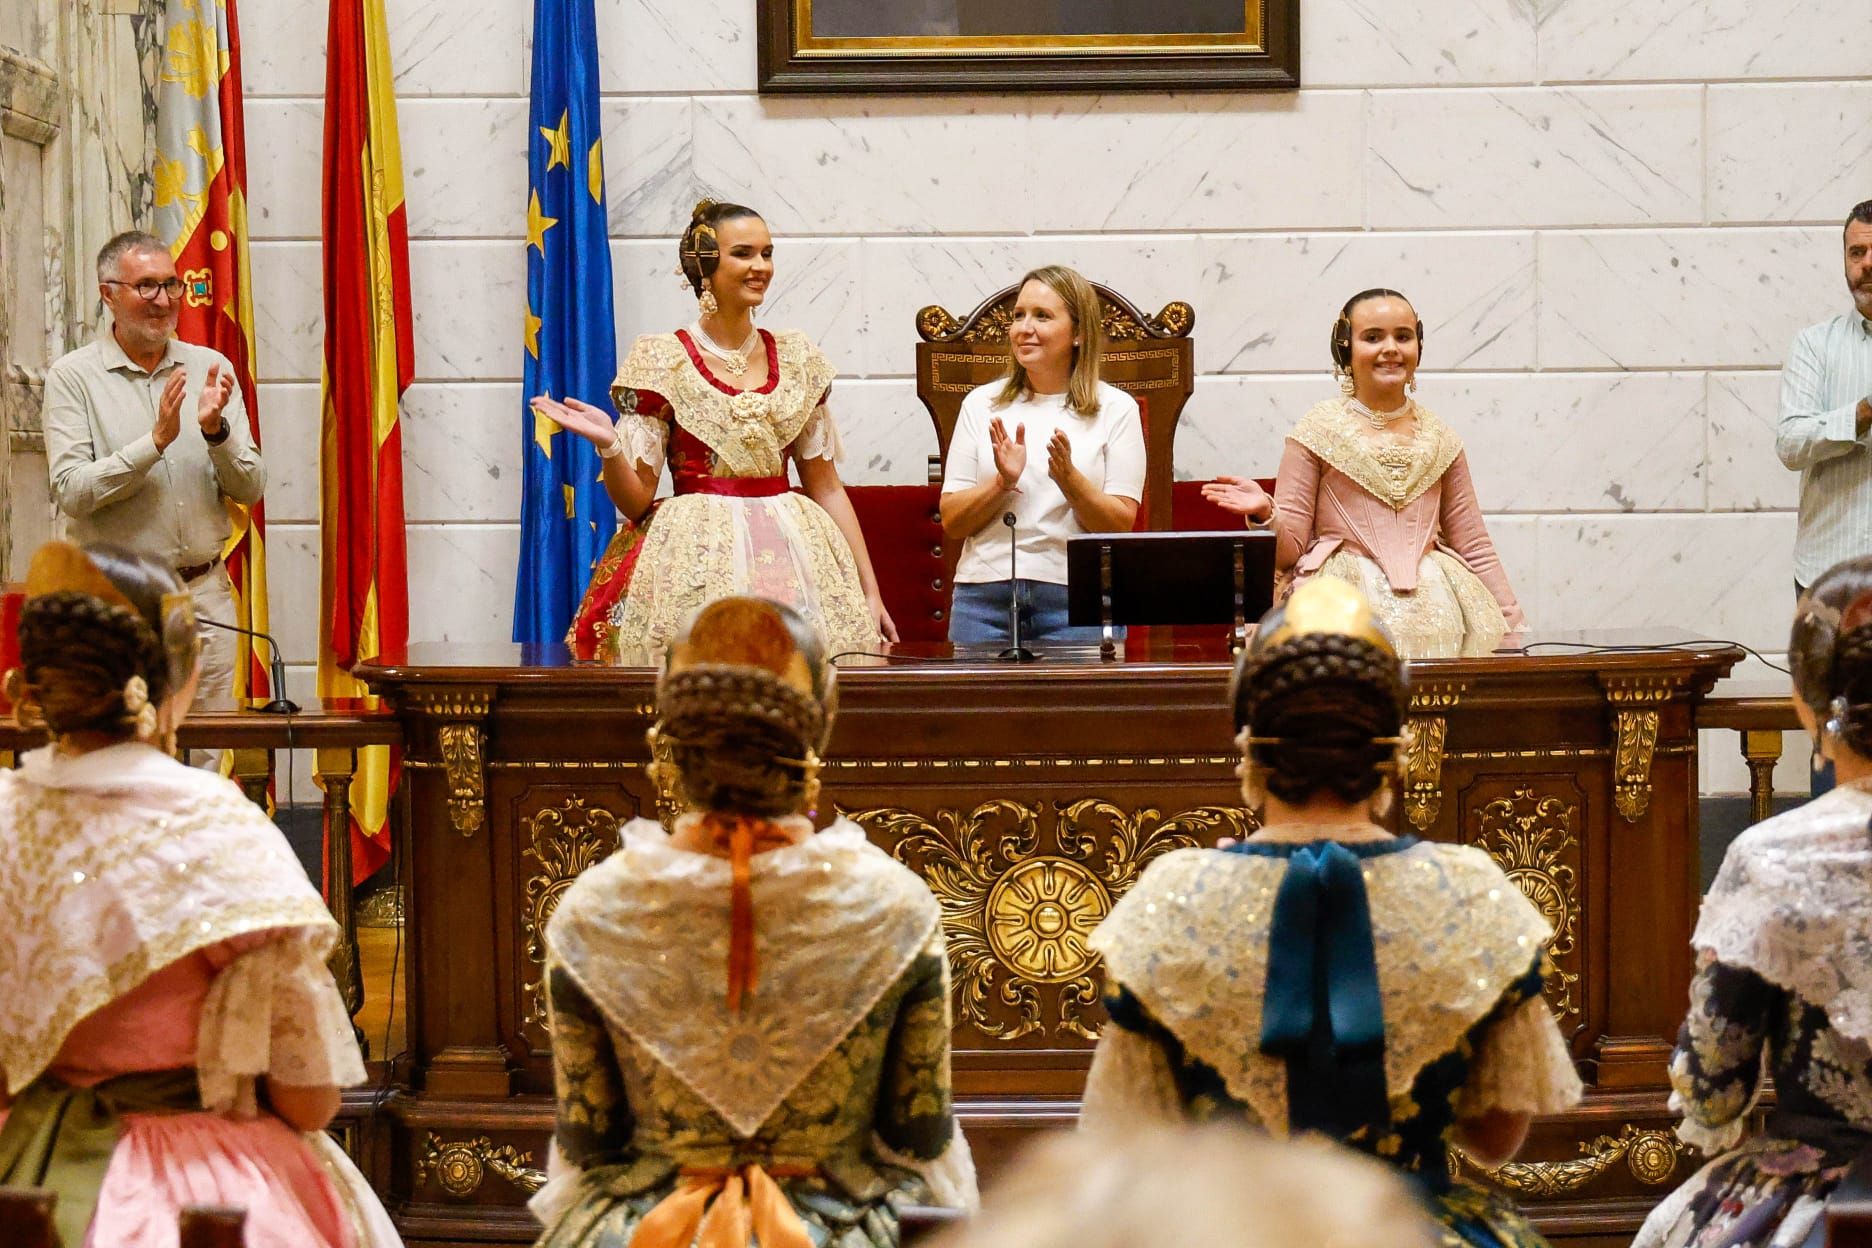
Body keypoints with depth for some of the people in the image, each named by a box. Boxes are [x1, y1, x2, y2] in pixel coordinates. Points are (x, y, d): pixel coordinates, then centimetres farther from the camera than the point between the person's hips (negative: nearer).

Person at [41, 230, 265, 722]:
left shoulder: (211, 368, 9)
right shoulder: (72, 377, -1)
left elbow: (251, 490, 6)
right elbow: (71, 491, -12)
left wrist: (216, 432, -13)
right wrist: (156, 441, -19)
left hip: (205, 592, 3)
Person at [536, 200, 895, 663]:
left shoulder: (797, 358, 11)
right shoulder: (660, 360, 1)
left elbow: (826, 487, 13)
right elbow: (635, 500, 0)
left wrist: (870, 593, 8)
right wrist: (608, 445, -19)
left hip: (793, 555, 3)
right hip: (697, 564, -3)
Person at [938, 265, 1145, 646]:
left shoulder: (1115, 409, 5)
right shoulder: (982, 404, 10)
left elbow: (1121, 526, -1)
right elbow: (951, 522, 6)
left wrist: (1069, 479, -17)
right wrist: (1002, 483, -11)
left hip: (1077, 600, -2)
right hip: (985, 596, 2)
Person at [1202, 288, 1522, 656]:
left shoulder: (1440, 440, 15)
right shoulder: (1319, 429, 6)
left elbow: (1474, 548, 20)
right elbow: (1290, 547, 4)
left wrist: (1514, 627, 14)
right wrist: (1265, 515, -18)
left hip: (1432, 597, 3)